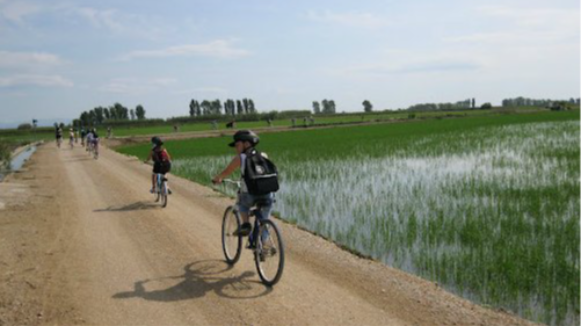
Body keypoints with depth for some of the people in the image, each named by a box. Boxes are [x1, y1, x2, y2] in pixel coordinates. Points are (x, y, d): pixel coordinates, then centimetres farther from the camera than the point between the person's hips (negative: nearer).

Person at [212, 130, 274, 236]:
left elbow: (225, 173, 14)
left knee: (242, 200, 32)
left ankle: (245, 224, 16)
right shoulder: (263, 156, 11)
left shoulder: (239, 158, 2)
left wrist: (216, 179, 33)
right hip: (267, 196, 2)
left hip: (250, 197, -1)